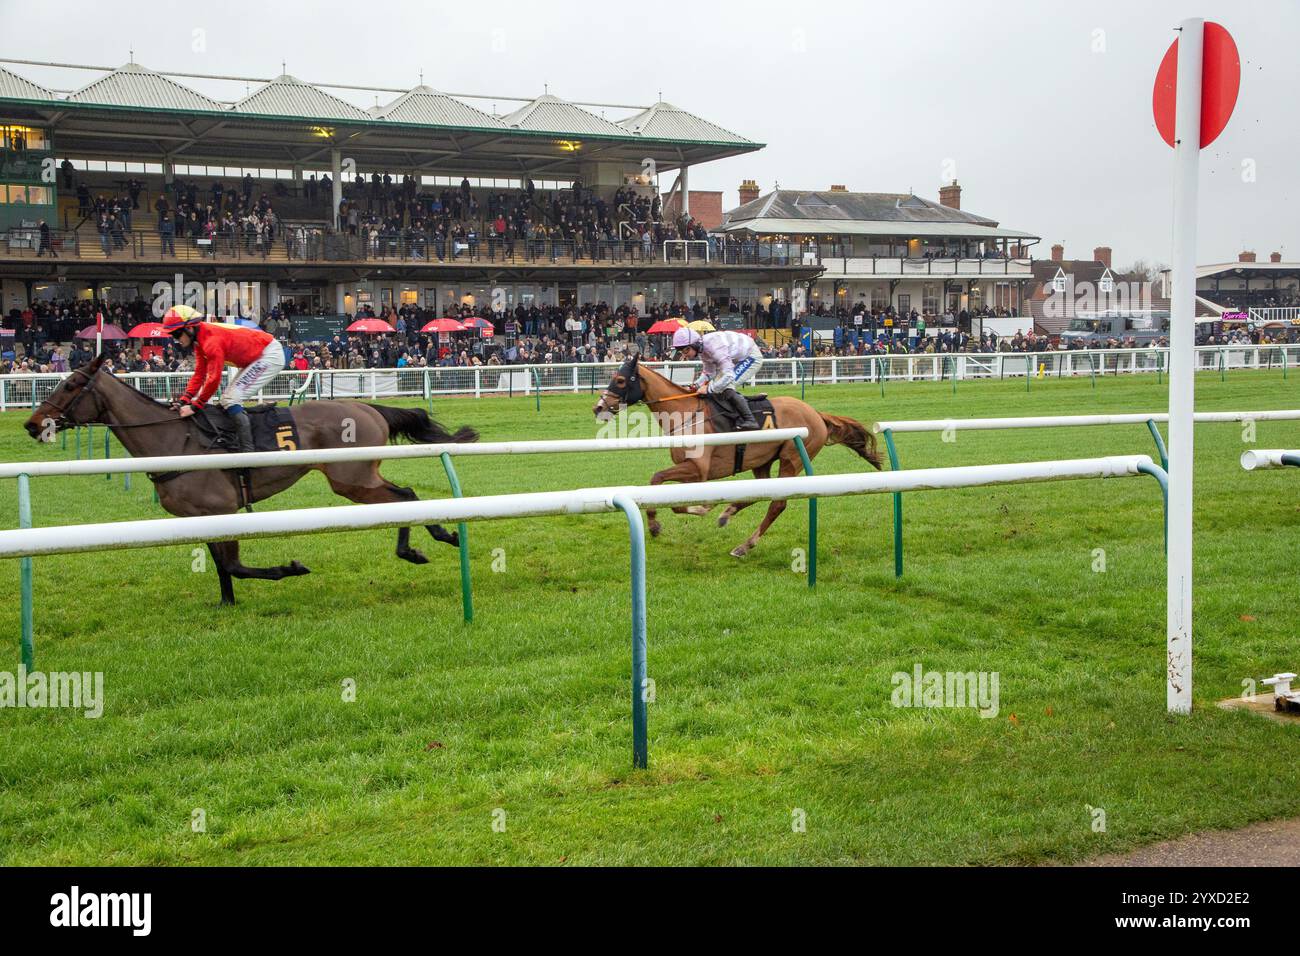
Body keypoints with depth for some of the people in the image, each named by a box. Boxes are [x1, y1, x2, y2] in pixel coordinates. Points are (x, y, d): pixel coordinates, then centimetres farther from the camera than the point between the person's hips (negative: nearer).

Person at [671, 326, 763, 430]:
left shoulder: (714, 347, -36)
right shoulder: (702, 349, -6)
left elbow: (728, 376, -40)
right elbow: (709, 373, 6)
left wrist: (709, 388, -34)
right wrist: (697, 385, -10)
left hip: (752, 357, -10)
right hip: (738, 359, 10)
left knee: (727, 387, -20)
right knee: (718, 386, 3)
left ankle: (750, 421, -14)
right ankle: (738, 418, 12)